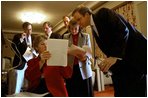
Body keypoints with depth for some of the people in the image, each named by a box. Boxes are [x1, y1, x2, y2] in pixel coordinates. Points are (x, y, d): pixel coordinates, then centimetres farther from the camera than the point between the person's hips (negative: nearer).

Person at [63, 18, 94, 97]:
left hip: (83, 68, -1)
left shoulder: (86, 36, 4)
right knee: (72, 93, 8)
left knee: (86, 93, 6)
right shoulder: (65, 37, 8)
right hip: (70, 68, 1)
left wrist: (85, 57, -21)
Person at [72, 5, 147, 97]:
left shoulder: (104, 13, -8)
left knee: (137, 92, -7)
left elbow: (123, 30, -22)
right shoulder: (94, 30, 15)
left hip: (135, 55, -7)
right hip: (120, 61, 8)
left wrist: (115, 56, -29)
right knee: (120, 92, 6)